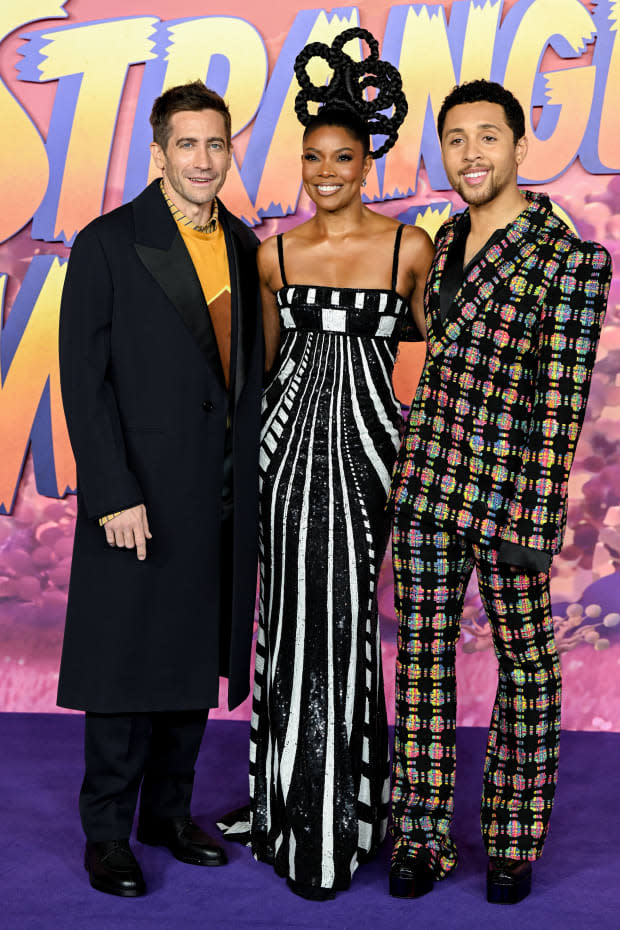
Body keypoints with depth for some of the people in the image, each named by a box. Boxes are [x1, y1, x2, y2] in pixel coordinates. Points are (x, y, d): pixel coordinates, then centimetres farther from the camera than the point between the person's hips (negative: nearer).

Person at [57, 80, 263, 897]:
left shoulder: (242, 243, 10)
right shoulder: (106, 245, -7)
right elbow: (85, 380, -11)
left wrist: (254, 476, 9)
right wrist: (114, 496, -16)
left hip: (223, 496, 6)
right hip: (143, 498, -5)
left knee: (197, 659, 13)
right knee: (129, 665, 3)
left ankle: (168, 809, 29)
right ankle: (108, 831, 17)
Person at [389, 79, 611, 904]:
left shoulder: (569, 258, -10)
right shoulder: (449, 239, 11)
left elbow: (562, 398, -13)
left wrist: (536, 517, -16)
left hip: (507, 486, -6)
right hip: (426, 480, 6)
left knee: (525, 660, 8)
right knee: (422, 653, 9)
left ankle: (514, 842, 22)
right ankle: (423, 837, 21)